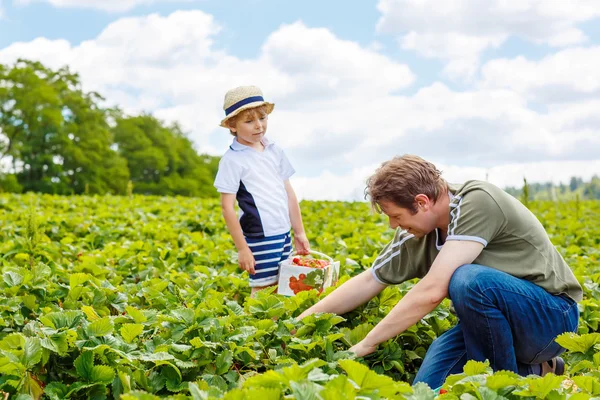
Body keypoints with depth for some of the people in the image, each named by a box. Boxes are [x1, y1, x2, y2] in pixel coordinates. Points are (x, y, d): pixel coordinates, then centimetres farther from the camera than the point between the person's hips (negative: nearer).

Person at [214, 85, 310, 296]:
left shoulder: (275, 151, 10)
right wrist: (242, 248, -11)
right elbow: (227, 207, -10)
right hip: (260, 238, -6)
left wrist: (299, 232, 16)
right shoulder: (232, 160, -9)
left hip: (284, 234, 6)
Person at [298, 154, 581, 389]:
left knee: (467, 280, -34)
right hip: (492, 319, 7)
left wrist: (364, 345, -24)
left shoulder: (477, 202, -27)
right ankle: (529, 369, 9)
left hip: (550, 314, -7)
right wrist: (301, 322, 6)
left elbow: (432, 291, -32)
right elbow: (369, 282, 8)